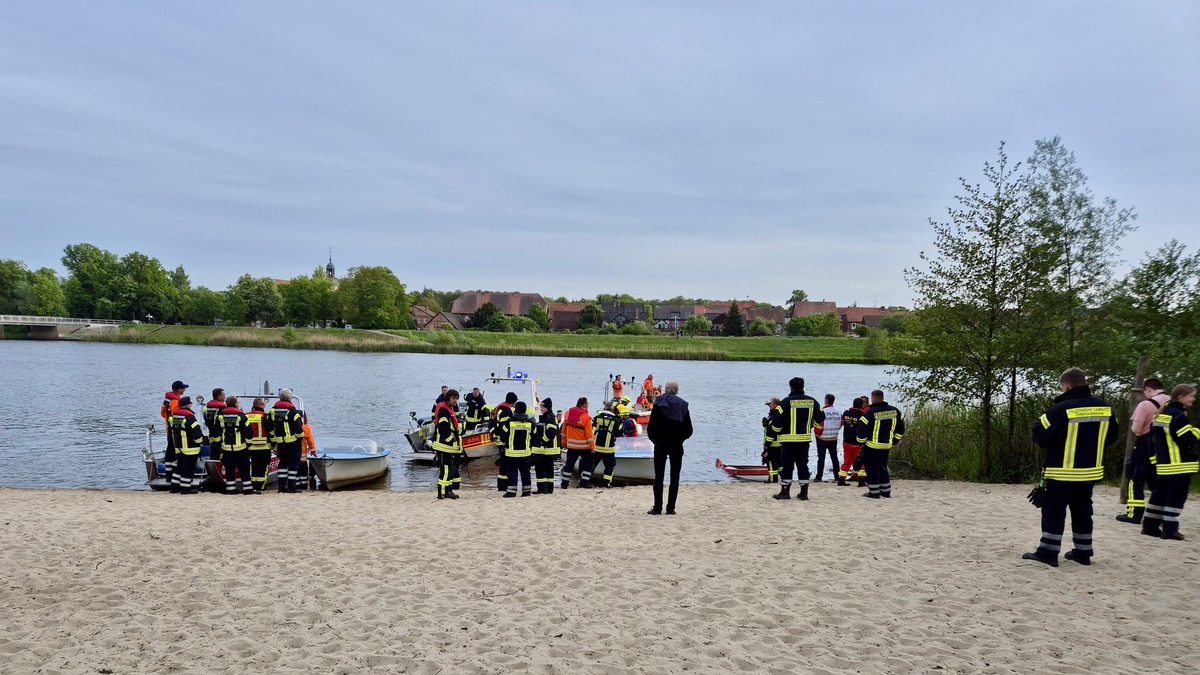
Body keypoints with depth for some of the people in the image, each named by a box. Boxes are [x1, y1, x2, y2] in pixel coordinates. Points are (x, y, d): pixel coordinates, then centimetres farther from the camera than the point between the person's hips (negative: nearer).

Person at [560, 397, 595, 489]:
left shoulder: (568, 413, 2)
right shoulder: (586, 417, -15)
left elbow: (564, 429, 9)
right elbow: (589, 433, -15)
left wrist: (564, 440, 17)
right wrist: (592, 446, -9)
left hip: (571, 444, 5)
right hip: (584, 445, -5)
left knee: (569, 464, 12)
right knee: (588, 463, 9)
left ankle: (564, 483, 13)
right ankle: (584, 482, 4)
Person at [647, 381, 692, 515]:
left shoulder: (659, 403, -4)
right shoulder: (683, 405, 1)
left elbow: (650, 428, -8)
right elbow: (688, 430, 0)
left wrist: (655, 440, 7)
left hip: (660, 445, -1)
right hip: (676, 446, 1)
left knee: (659, 476, 4)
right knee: (674, 477, 6)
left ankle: (657, 508, 2)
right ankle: (670, 509, 4)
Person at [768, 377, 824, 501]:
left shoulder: (786, 401, -10)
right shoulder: (812, 401, 4)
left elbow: (777, 421, -14)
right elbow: (820, 418, 13)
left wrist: (771, 438, -5)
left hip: (788, 439, -4)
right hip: (805, 439, 4)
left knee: (786, 465, 2)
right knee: (803, 465, 11)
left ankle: (785, 491, 4)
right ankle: (804, 493, 11)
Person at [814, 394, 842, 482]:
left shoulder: (822, 411, -18)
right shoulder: (839, 412, -2)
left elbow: (818, 425, -15)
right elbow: (840, 425, 6)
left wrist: (818, 434, 3)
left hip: (822, 438, -4)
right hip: (834, 439, 4)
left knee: (821, 458, 1)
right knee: (834, 457, 13)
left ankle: (819, 477, 1)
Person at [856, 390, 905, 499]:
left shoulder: (870, 412, -17)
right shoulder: (895, 411, 1)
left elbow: (861, 429, -18)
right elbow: (900, 428, 11)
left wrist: (861, 441, -2)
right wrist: (894, 440, 20)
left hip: (871, 446, -6)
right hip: (887, 445, 6)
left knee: (872, 469, 4)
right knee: (883, 467, 19)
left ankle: (874, 492, 5)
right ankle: (886, 492, 23)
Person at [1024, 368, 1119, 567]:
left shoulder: (1062, 408, -18)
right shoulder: (1105, 407, 3)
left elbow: (1040, 436, -14)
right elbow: (1112, 436, 15)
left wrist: (1038, 423, 6)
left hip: (1063, 472, -6)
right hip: (1091, 471, 6)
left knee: (1054, 511, 0)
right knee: (1082, 511, 16)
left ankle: (1048, 552, 0)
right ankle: (1083, 552, 21)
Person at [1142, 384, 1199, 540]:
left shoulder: (1163, 414, 15)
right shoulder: (1178, 415, -16)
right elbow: (1187, 438, -20)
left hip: (1163, 464, 9)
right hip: (1178, 464, -9)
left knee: (1159, 494, 12)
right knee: (1176, 497, -3)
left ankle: (1150, 525, 14)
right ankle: (1169, 529, -1)